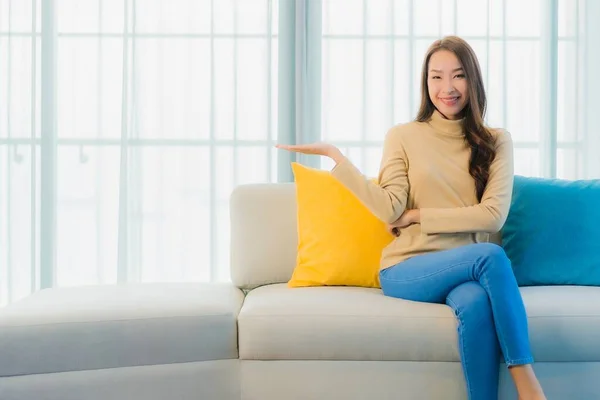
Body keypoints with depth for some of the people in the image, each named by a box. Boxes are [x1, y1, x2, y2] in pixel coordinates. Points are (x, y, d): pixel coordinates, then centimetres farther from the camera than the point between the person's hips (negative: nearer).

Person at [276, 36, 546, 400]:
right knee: (491, 255, -31)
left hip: (466, 267, 1)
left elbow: (493, 215, -3)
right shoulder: (403, 137, 8)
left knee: (476, 303, -37)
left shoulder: (497, 141, 10)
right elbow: (390, 210, -7)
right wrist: (334, 154, -10)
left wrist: (418, 216, -6)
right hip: (407, 271, -1)